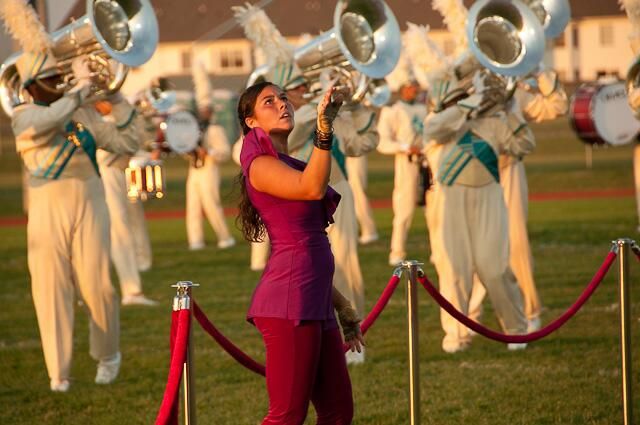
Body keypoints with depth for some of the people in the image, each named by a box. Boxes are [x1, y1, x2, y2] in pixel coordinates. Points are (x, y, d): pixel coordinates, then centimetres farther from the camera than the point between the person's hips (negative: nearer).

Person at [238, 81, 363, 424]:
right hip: (289, 303, -9)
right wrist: (324, 131, -30)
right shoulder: (261, 165, -5)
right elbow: (313, 188, -25)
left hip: (315, 304, 9)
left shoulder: (289, 165, 22)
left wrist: (341, 305, 22)